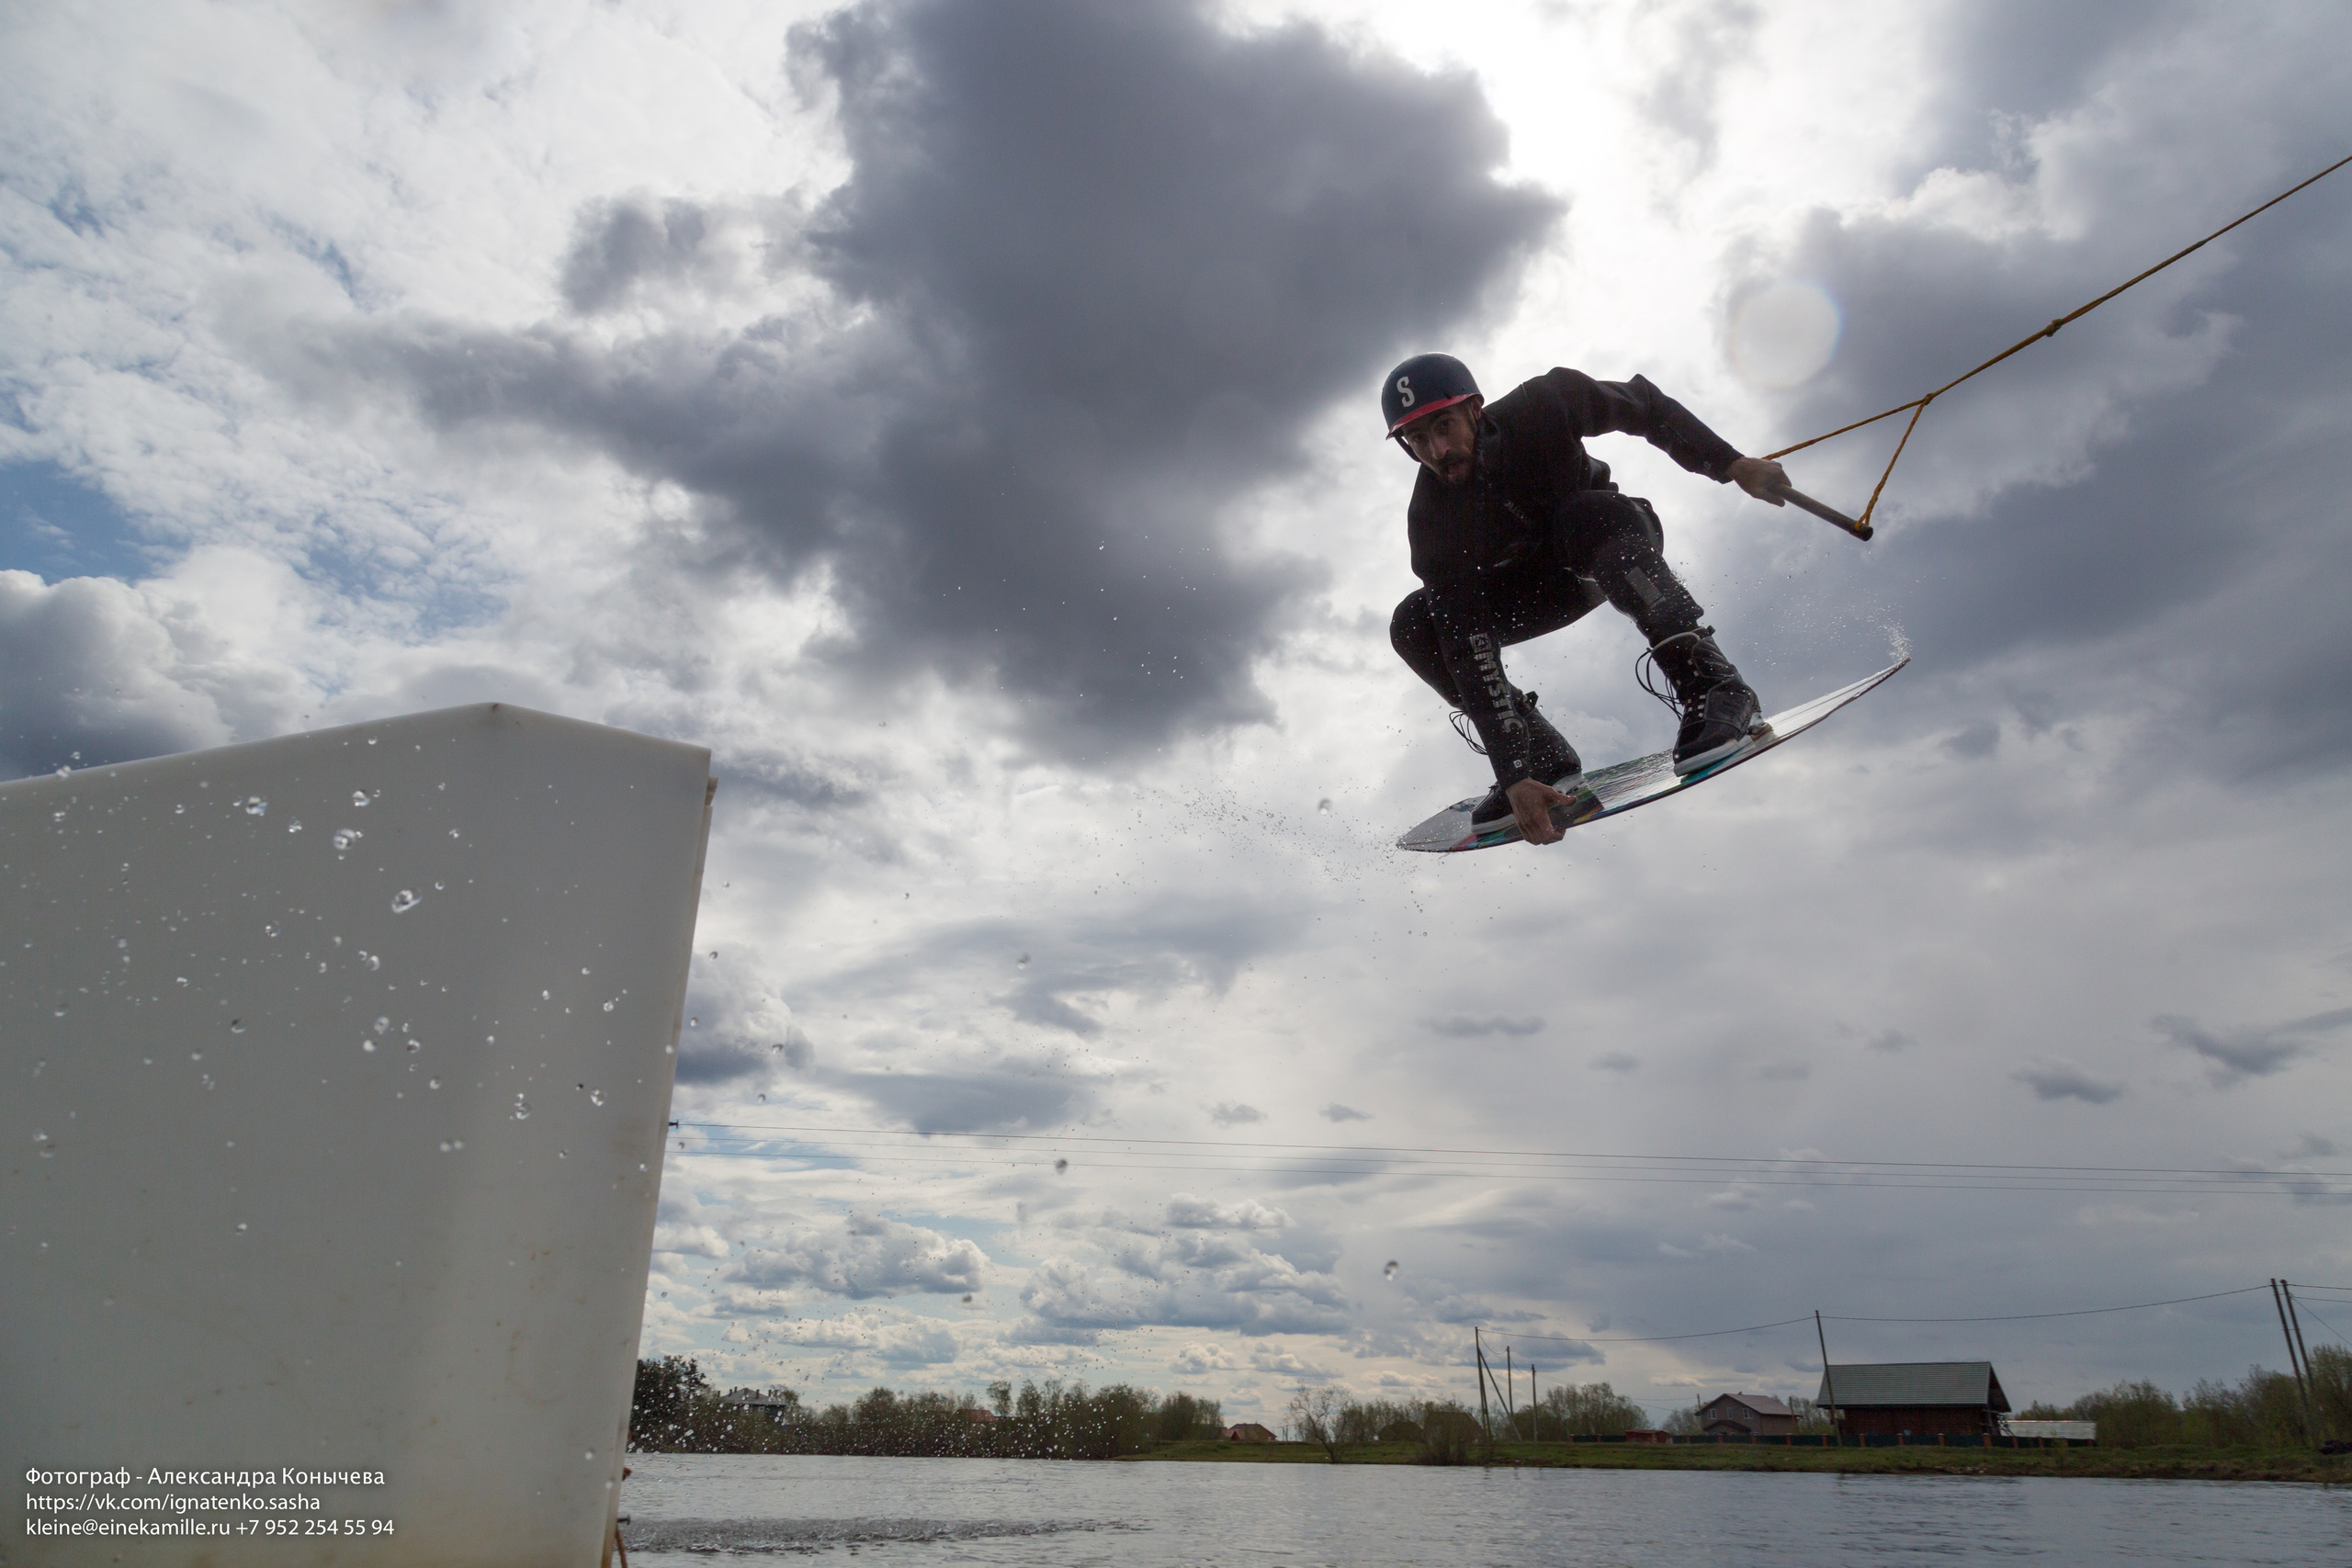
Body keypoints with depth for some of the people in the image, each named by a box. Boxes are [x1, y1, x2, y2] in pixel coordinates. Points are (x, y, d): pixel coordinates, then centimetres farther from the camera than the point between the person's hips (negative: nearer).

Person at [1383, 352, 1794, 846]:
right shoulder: (1430, 521, -28)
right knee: (1413, 626, -20)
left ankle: (1710, 683, -35)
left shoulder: (1540, 407, -29)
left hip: (1622, 545, -2)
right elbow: (1467, 647, -34)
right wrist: (1513, 773, -40)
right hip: (1547, 584, 2)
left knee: (1587, 514, -38)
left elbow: (1643, 404, -10)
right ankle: (1538, 756, -12)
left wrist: (1730, 463, -16)